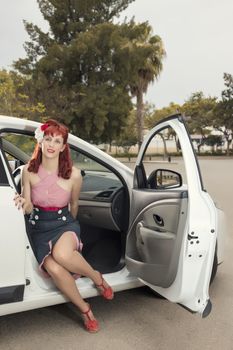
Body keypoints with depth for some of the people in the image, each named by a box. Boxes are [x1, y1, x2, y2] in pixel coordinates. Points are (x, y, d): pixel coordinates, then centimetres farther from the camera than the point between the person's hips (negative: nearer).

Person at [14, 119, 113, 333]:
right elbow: (28, 209, -3)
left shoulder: (73, 175, -11)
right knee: (54, 269, -29)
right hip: (39, 228, 2)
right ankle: (85, 310, -1)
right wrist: (23, 204, -27)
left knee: (62, 255, -37)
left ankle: (96, 277, -4)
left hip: (64, 223, -1)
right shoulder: (29, 171, -7)